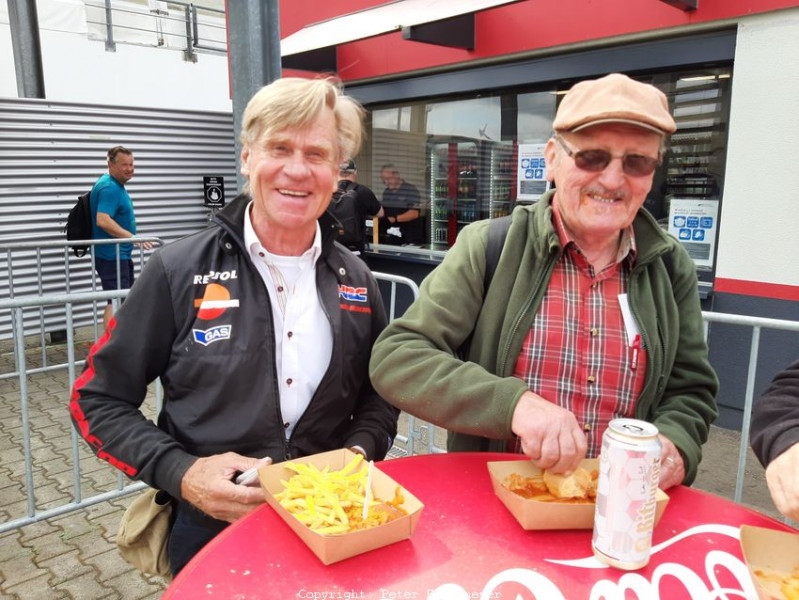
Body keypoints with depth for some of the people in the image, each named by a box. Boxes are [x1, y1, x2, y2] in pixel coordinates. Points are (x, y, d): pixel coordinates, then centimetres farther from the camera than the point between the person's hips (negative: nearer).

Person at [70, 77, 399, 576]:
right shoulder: (178, 272, -12)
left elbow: (380, 395, 8)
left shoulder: (356, 281, -2)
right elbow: (99, 401, -6)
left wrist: (359, 451, -10)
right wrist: (180, 473, -18)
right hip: (212, 530, -2)